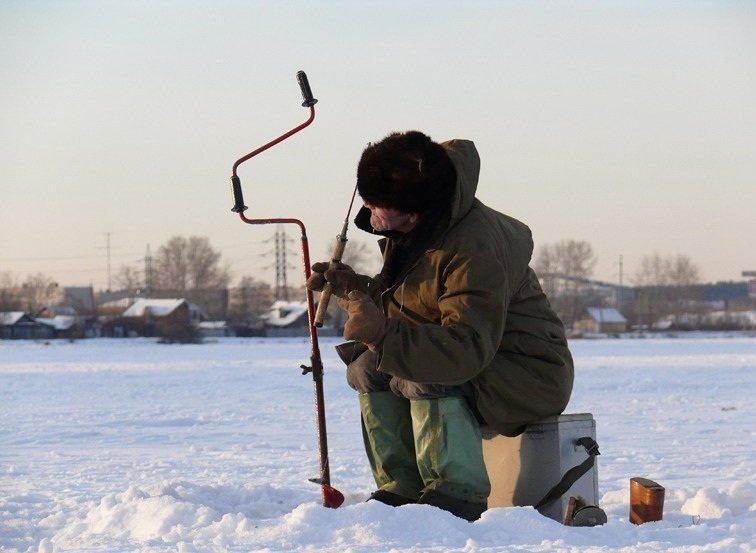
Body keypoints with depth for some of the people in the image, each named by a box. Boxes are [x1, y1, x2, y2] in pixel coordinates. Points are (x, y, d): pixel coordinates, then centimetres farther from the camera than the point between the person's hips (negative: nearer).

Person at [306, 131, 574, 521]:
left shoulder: (475, 249, -30)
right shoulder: (409, 235, 0)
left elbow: (468, 350, -40)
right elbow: (396, 301, 17)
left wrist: (384, 335, -49)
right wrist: (350, 285, 0)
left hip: (529, 376, -10)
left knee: (423, 377, -33)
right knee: (366, 366, -2)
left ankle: (459, 496, -25)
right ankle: (402, 489, -4)